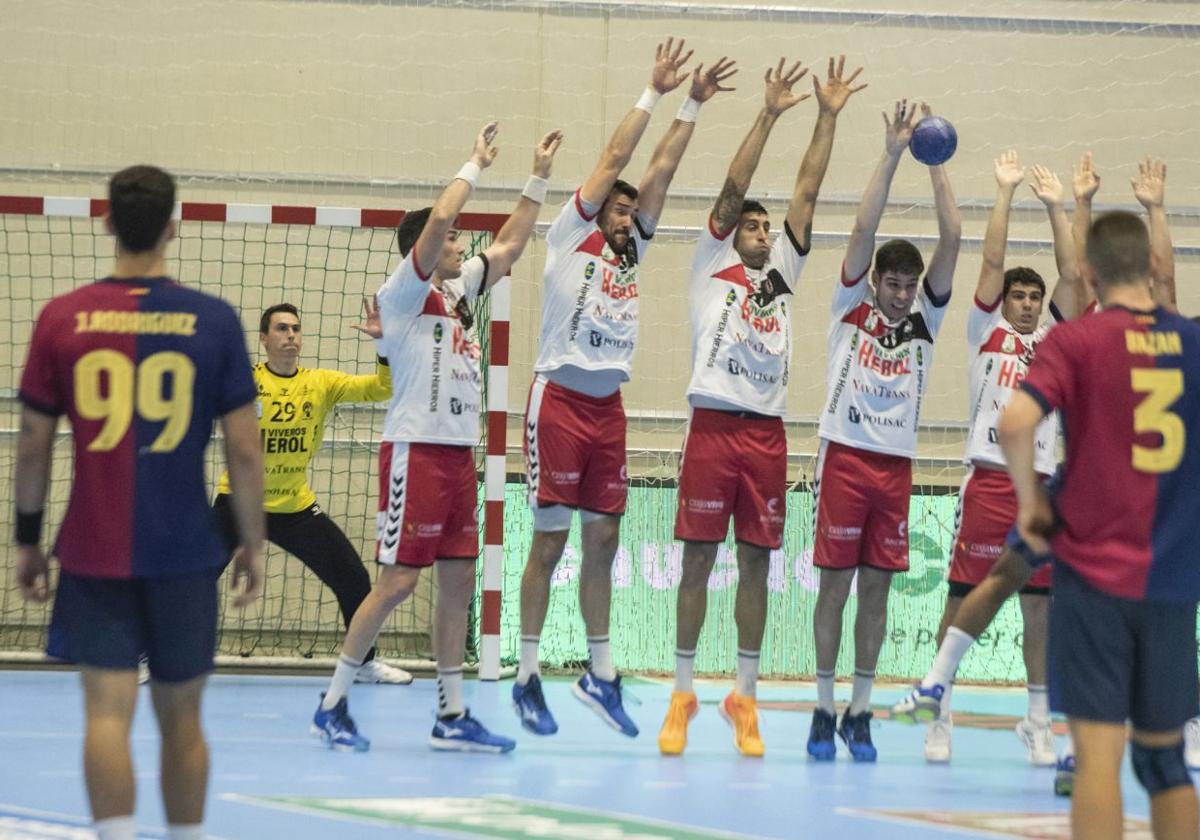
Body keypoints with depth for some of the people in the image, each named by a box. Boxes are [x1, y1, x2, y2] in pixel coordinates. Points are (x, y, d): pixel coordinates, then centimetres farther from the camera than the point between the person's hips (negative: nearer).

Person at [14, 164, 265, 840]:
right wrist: (253, 544, 9)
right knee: (180, 715, 12)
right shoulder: (214, 320, -3)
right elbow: (244, 448, -2)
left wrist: (28, 540, 13)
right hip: (184, 554, 0)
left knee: (108, 711, -2)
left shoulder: (62, 318, -2)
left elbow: (33, 445, 2)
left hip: (92, 553, 0)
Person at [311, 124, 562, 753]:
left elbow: (509, 246, 25)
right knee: (397, 581, -8)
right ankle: (333, 705, -1)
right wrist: (476, 165, -8)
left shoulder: (458, 290, 16)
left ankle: (452, 714, 10)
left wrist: (538, 178, 22)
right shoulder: (404, 293, -6)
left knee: (458, 582, 7)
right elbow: (439, 218, -18)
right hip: (416, 449, -8)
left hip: (458, 454, 8)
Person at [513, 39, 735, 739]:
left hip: (608, 406, 6)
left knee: (603, 542, 8)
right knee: (550, 542, -4)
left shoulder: (631, 254, 16)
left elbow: (660, 171, 13)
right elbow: (613, 160, -2)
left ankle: (601, 673, 14)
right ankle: (528, 676, 1)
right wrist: (654, 94, -1)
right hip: (560, 398, -6)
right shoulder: (572, 239, 1)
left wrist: (694, 106, 10)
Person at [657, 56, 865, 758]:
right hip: (714, 426, -4)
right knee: (698, 561, -2)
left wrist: (829, 119, 6)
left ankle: (745, 698, 10)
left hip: (767, 431, 4)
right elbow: (732, 190, -2)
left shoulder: (783, 272, 18)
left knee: (757, 566, 5)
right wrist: (769, 116, -9)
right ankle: (683, 695, 3)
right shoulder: (712, 264, 8)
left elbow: (807, 193, 12)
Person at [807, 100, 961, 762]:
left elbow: (951, 241, 1)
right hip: (845, 457, -3)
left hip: (896, 465, 3)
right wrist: (892, 155, -12)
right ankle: (824, 710, 4)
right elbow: (864, 230, -8)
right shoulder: (851, 309, 2)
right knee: (835, 583, -1)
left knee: (876, 588, 5)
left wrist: (936, 163, -4)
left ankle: (859, 712, 11)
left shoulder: (923, 321, 8)